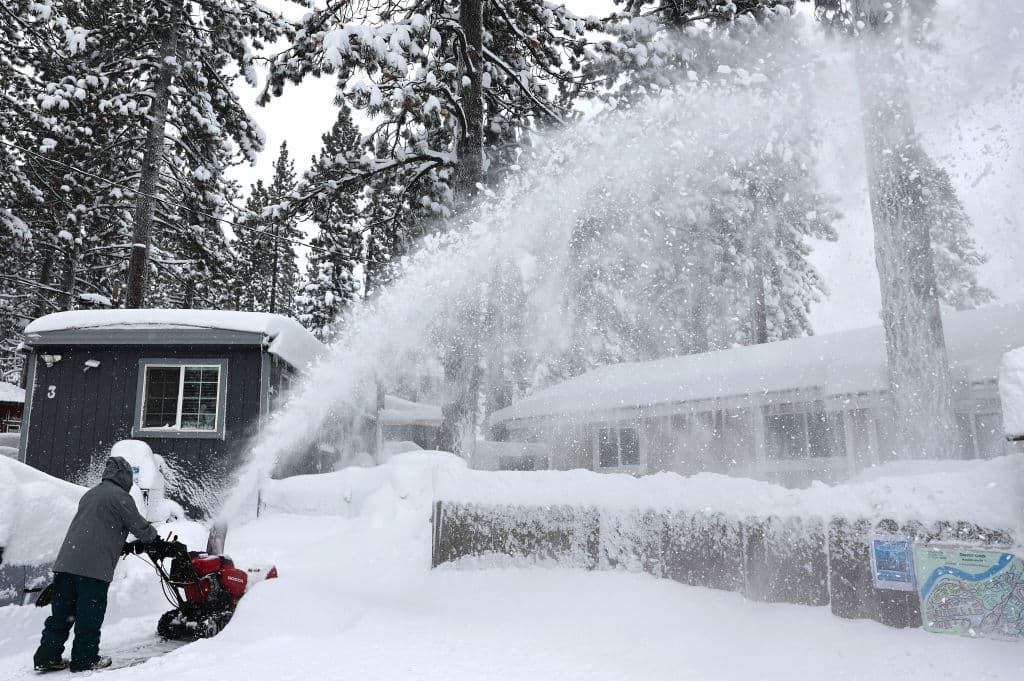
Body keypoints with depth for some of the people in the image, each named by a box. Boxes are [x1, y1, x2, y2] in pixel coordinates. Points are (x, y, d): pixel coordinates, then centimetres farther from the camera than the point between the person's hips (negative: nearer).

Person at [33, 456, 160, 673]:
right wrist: (154, 537, 20)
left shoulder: (90, 494, 21)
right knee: (90, 614, 2)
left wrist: (124, 546, 30)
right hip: (95, 567, -8)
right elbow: (139, 526, -2)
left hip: (66, 562, 8)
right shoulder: (121, 497, -6)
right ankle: (85, 659, 8)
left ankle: (47, 657, 17)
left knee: (61, 612, 14)